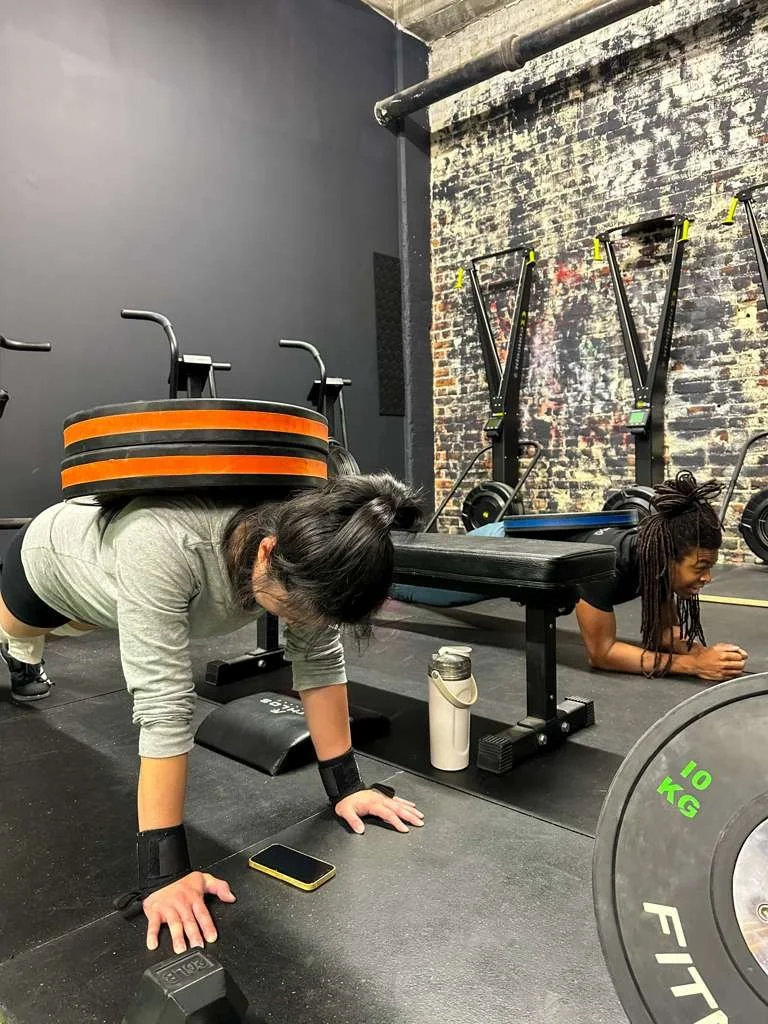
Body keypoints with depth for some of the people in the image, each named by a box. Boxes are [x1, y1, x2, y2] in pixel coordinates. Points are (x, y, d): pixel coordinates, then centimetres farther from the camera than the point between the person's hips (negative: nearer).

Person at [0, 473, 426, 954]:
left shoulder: (304, 544, -35)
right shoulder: (163, 545, -51)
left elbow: (320, 658, -24)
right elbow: (163, 703, -49)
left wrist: (345, 785, -23)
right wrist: (163, 868, -45)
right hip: (51, 562, -4)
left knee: (70, 628, 38)